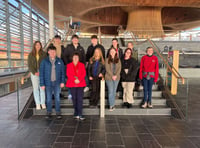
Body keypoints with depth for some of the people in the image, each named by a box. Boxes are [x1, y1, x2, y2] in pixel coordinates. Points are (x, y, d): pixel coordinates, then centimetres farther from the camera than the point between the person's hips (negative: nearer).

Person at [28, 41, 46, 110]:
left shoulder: (44, 54, 5)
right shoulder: (31, 55, 8)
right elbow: (29, 65, 4)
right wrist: (34, 72, -8)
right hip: (34, 73, 1)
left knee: (42, 88, -2)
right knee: (36, 88, 2)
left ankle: (43, 103, 6)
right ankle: (37, 104, 8)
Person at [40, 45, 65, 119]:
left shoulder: (60, 61, 2)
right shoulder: (44, 61, -1)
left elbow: (63, 72, 4)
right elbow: (41, 73, -1)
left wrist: (62, 81, -4)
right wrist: (42, 84, -5)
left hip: (57, 82, 0)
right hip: (48, 82, 0)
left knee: (57, 97, 5)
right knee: (49, 98, 9)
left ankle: (58, 112, 15)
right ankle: (49, 112, 22)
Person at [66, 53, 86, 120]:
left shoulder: (82, 65, 12)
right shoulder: (69, 65, 12)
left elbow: (84, 73, 2)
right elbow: (68, 74, 0)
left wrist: (79, 80, -13)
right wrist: (74, 80, -13)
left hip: (80, 84, -1)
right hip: (72, 84, 1)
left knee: (80, 98, -8)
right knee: (74, 98, 4)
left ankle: (80, 114, -8)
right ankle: (76, 113, 18)